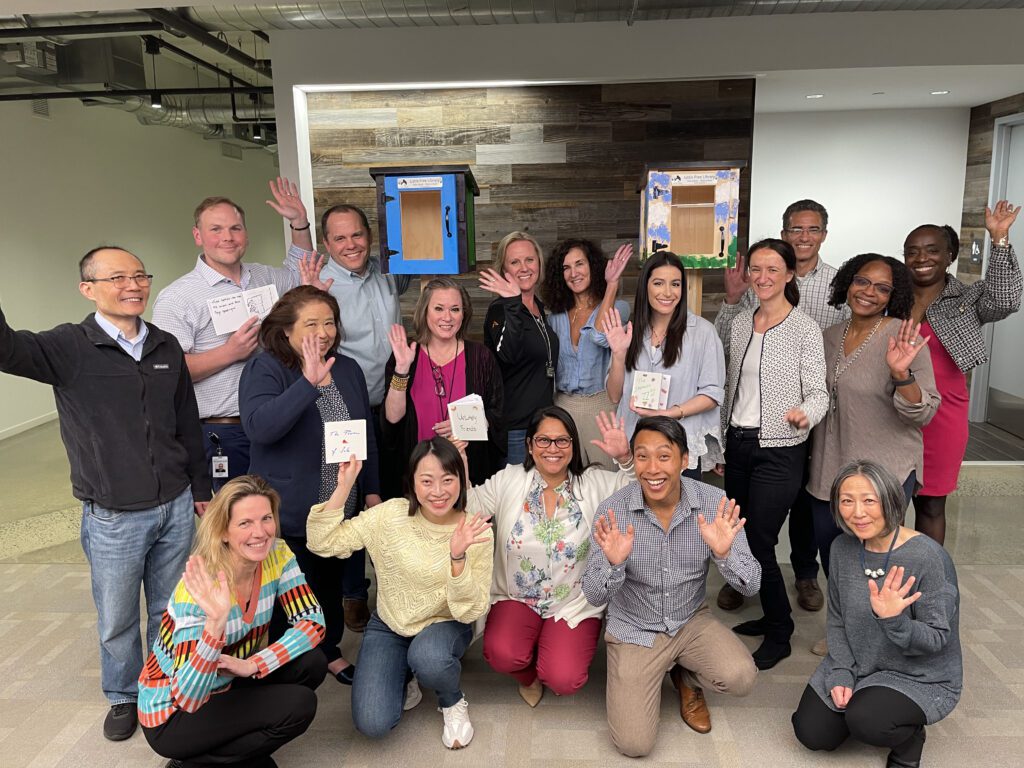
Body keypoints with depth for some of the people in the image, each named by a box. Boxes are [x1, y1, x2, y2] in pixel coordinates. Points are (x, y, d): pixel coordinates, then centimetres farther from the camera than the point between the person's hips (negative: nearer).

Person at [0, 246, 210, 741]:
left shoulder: (166, 347, 1)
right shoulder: (68, 348, -10)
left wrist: (201, 487, 13)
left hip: (176, 507, 3)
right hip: (112, 519, -2)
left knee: (170, 611, 18)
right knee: (117, 621, 15)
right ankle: (123, 697, 40)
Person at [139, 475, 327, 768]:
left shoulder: (277, 556, -14)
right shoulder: (200, 590, -31)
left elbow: (313, 622, -12)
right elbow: (187, 700, -35)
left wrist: (253, 665, -23)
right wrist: (215, 622, -50)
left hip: (226, 684, 6)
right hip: (172, 714, -6)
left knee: (311, 664, -15)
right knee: (299, 705, -21)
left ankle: (238, 737, 4)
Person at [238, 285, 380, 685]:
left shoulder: (348, 369, 5)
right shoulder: (265, 369, -13)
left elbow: (367, 436, 12)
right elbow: (259, 427, -31)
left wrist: (372, 490, 11)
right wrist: (308, 382, -36)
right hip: (288, 515, -5)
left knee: (331, 584, 20)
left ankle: (329, 648, 41)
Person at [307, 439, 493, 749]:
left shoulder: (475, 531, -17)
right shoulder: (391, 514, -14)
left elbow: (471, 612, -20)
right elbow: (322, 543, -15)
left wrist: (458, 557, -36)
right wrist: (344, 486, -26)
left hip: (445, 626, -1)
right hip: (389, 626, 1)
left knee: (427, 657, -36)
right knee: (372, 723, -18)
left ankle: (453, 702, 0)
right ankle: (404, 678, 17)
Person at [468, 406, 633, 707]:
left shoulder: (594, 483, -4)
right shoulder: (508, 480, -2)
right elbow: (468, 506, -5)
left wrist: (625, 457, -27)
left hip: (575, 603, -1)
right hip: (516, 597, 1)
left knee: (564, 680, -20)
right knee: (502, 655, -26)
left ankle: (549, 670, 21)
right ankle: (528, 673, 13)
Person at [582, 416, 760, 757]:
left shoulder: (715, 504, -17)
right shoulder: (613, 510, -20)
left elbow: (751, 585, -16)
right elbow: (593, 596, -17)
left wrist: (723, 553, -37)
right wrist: (614, 564, -39)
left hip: (692, 621, 2)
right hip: (634, 629, -1)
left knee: (741, 678, -25)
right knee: (634, 745, -10)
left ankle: (687, 678, 10)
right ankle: (633, 679, 22)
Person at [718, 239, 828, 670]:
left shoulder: (805, 329, -8)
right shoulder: (739, 325, 8)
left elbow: (818, 393, -9)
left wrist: (805, 414, -32)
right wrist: (720, 441, 16)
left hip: (779, 451, -6)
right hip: (737, 444, 6)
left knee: (759, 544, -3)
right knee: (739, 538, 11)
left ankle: (779, 637, 18)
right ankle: (772, 615, 33)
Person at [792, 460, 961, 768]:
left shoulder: (928, 557, -25)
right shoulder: (842, 547, -8)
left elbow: (937, 639, -19)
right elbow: (837, 619, 2)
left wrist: (893, 620, -38)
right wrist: (841, 673, -9)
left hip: (920, 677, -4)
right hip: (856, 665, 5)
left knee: (865, 721, -28)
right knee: (812, 733, -4)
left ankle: (910, 733, 6)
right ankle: (861, 702, 23)